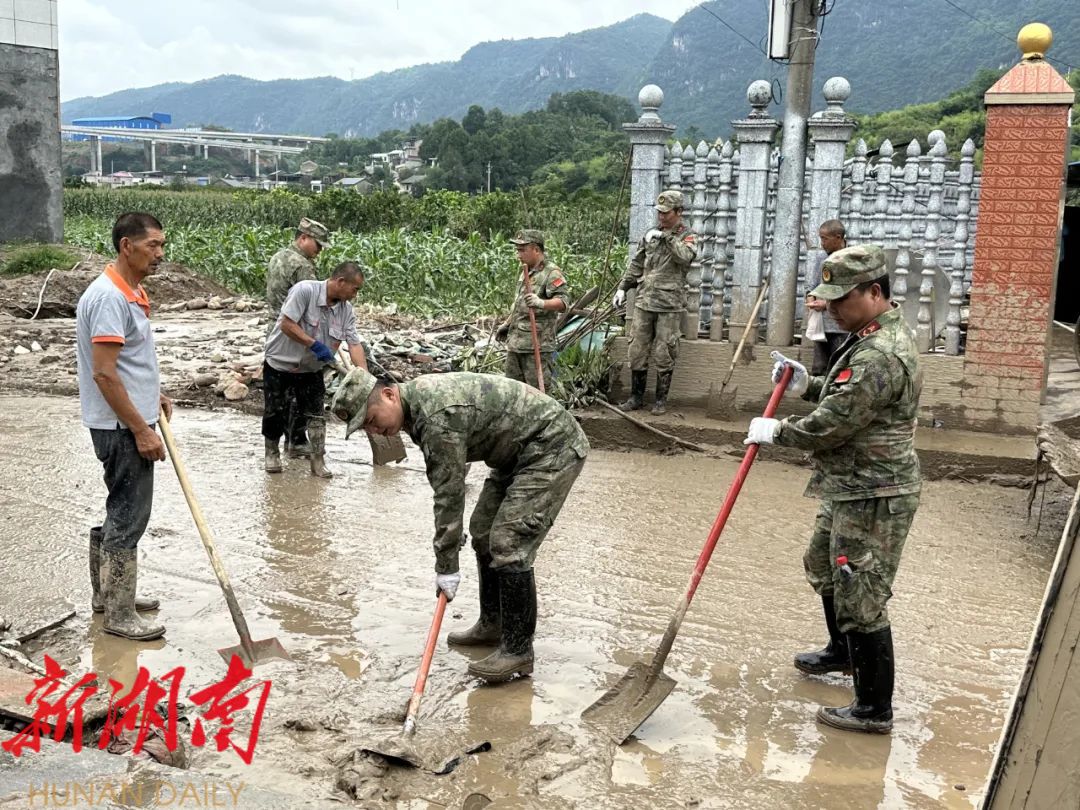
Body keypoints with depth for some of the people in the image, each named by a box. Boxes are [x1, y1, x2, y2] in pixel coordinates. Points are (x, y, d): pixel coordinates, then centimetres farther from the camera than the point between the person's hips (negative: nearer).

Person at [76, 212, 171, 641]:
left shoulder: (132, 292, 11)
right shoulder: (109, 296, -21)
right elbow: (103, 373, -25)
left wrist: (154, 394, 19)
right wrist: (141, 430, -22)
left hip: (131, 421, 10)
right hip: (123, 427, -10)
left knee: (122, 512, 19)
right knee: (128, 518, -2)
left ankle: (106, 592, 32)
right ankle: (120, 614, 9)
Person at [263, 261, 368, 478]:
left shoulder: (346, 310, -6)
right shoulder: (305, 290, -23)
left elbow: (354, 344, -10)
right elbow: (287, 324, -26)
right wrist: (315, 344, -28)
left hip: (311, 369, 4)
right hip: (280, 363, -4)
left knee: (316, 413, -1)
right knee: (275, 412, 5)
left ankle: (318, 461, 8)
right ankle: (271, 452, 28)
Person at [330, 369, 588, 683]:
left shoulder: (436, 415, -28)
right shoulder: (417, 401, 4)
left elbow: (450, 493, -25)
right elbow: (445, 487, 15)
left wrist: (446, 567, -18)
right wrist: (452, 532, 18)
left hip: (554, 447, -11)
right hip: (518, 451, 11)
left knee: (508, 543, -14)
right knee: (484, 532, 14)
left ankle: (518, 650, -4)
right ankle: (492, 625, 27)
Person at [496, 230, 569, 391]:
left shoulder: (552, 273, -9)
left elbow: (563, 302, -23)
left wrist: (541, 303, -39)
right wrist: (507, 324, 30)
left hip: (538, 345, -9)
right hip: (515, 343, 9)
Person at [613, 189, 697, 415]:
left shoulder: (686, 236, -1)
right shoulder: (651, 234, 13)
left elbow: (685, 256, -24)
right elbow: (636, 265, 19)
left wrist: (666, 237, -23)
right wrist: (623, 288, 13)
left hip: (670, 306, -5)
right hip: (644, 303, 5)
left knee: (663, 355, 0)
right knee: (636, 351, 7)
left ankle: (661, 399, 13)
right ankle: (636, 396, 19)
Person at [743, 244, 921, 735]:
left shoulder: (880, 355, -26)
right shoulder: (877, 335, 9)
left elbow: (829, 428, -25)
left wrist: (775, 432, -9)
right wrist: (806, 384, 7)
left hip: (873, 499, -11)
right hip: (852, 490, 11)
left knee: (860, 600, -2)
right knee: (824, 568, 28)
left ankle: (874, 710, 13)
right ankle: (842, 653, 50)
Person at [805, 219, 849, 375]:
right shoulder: (821, 256, 6)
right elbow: (811, 284, 14)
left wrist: (827, 304, -16)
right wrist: (811, 298, -6)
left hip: (841, 327, -5)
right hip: (820, 323, 5)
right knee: (818, 369, 13)